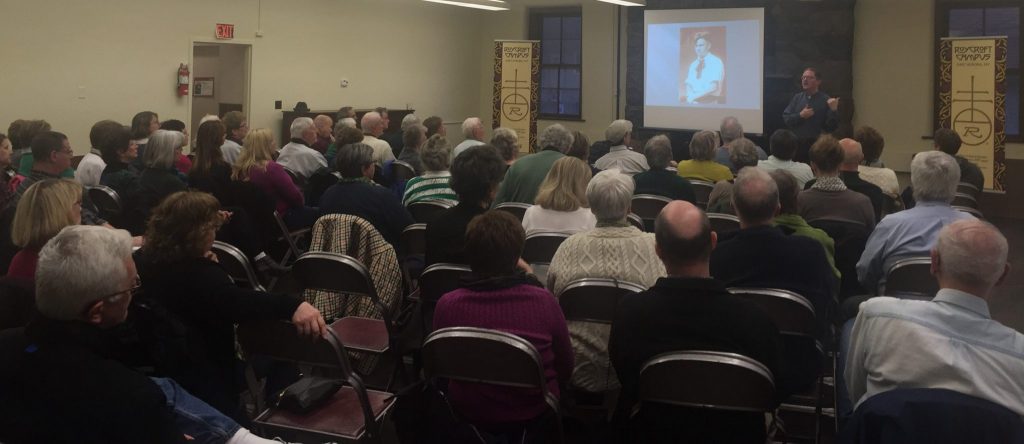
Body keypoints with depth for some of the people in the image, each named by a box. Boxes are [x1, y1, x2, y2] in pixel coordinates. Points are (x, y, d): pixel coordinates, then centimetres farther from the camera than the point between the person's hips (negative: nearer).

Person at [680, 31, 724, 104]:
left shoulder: (716, 62, 0)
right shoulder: (693, 64, 16)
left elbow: (714, 87, -8)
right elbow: (688, 84, 14)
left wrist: (695, 96, -11)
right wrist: (690, 96, -6)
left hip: (709, 101, -4)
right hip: (692, 101, 5)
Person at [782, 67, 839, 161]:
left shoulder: (826, 100, -2)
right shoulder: (797, 98, 8)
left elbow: (831, 127, -5)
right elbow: (785, 118, 4)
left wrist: (833, 110, -19)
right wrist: (800, 115, -11)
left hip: (817, 146, -3)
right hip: (797, 144, 3)